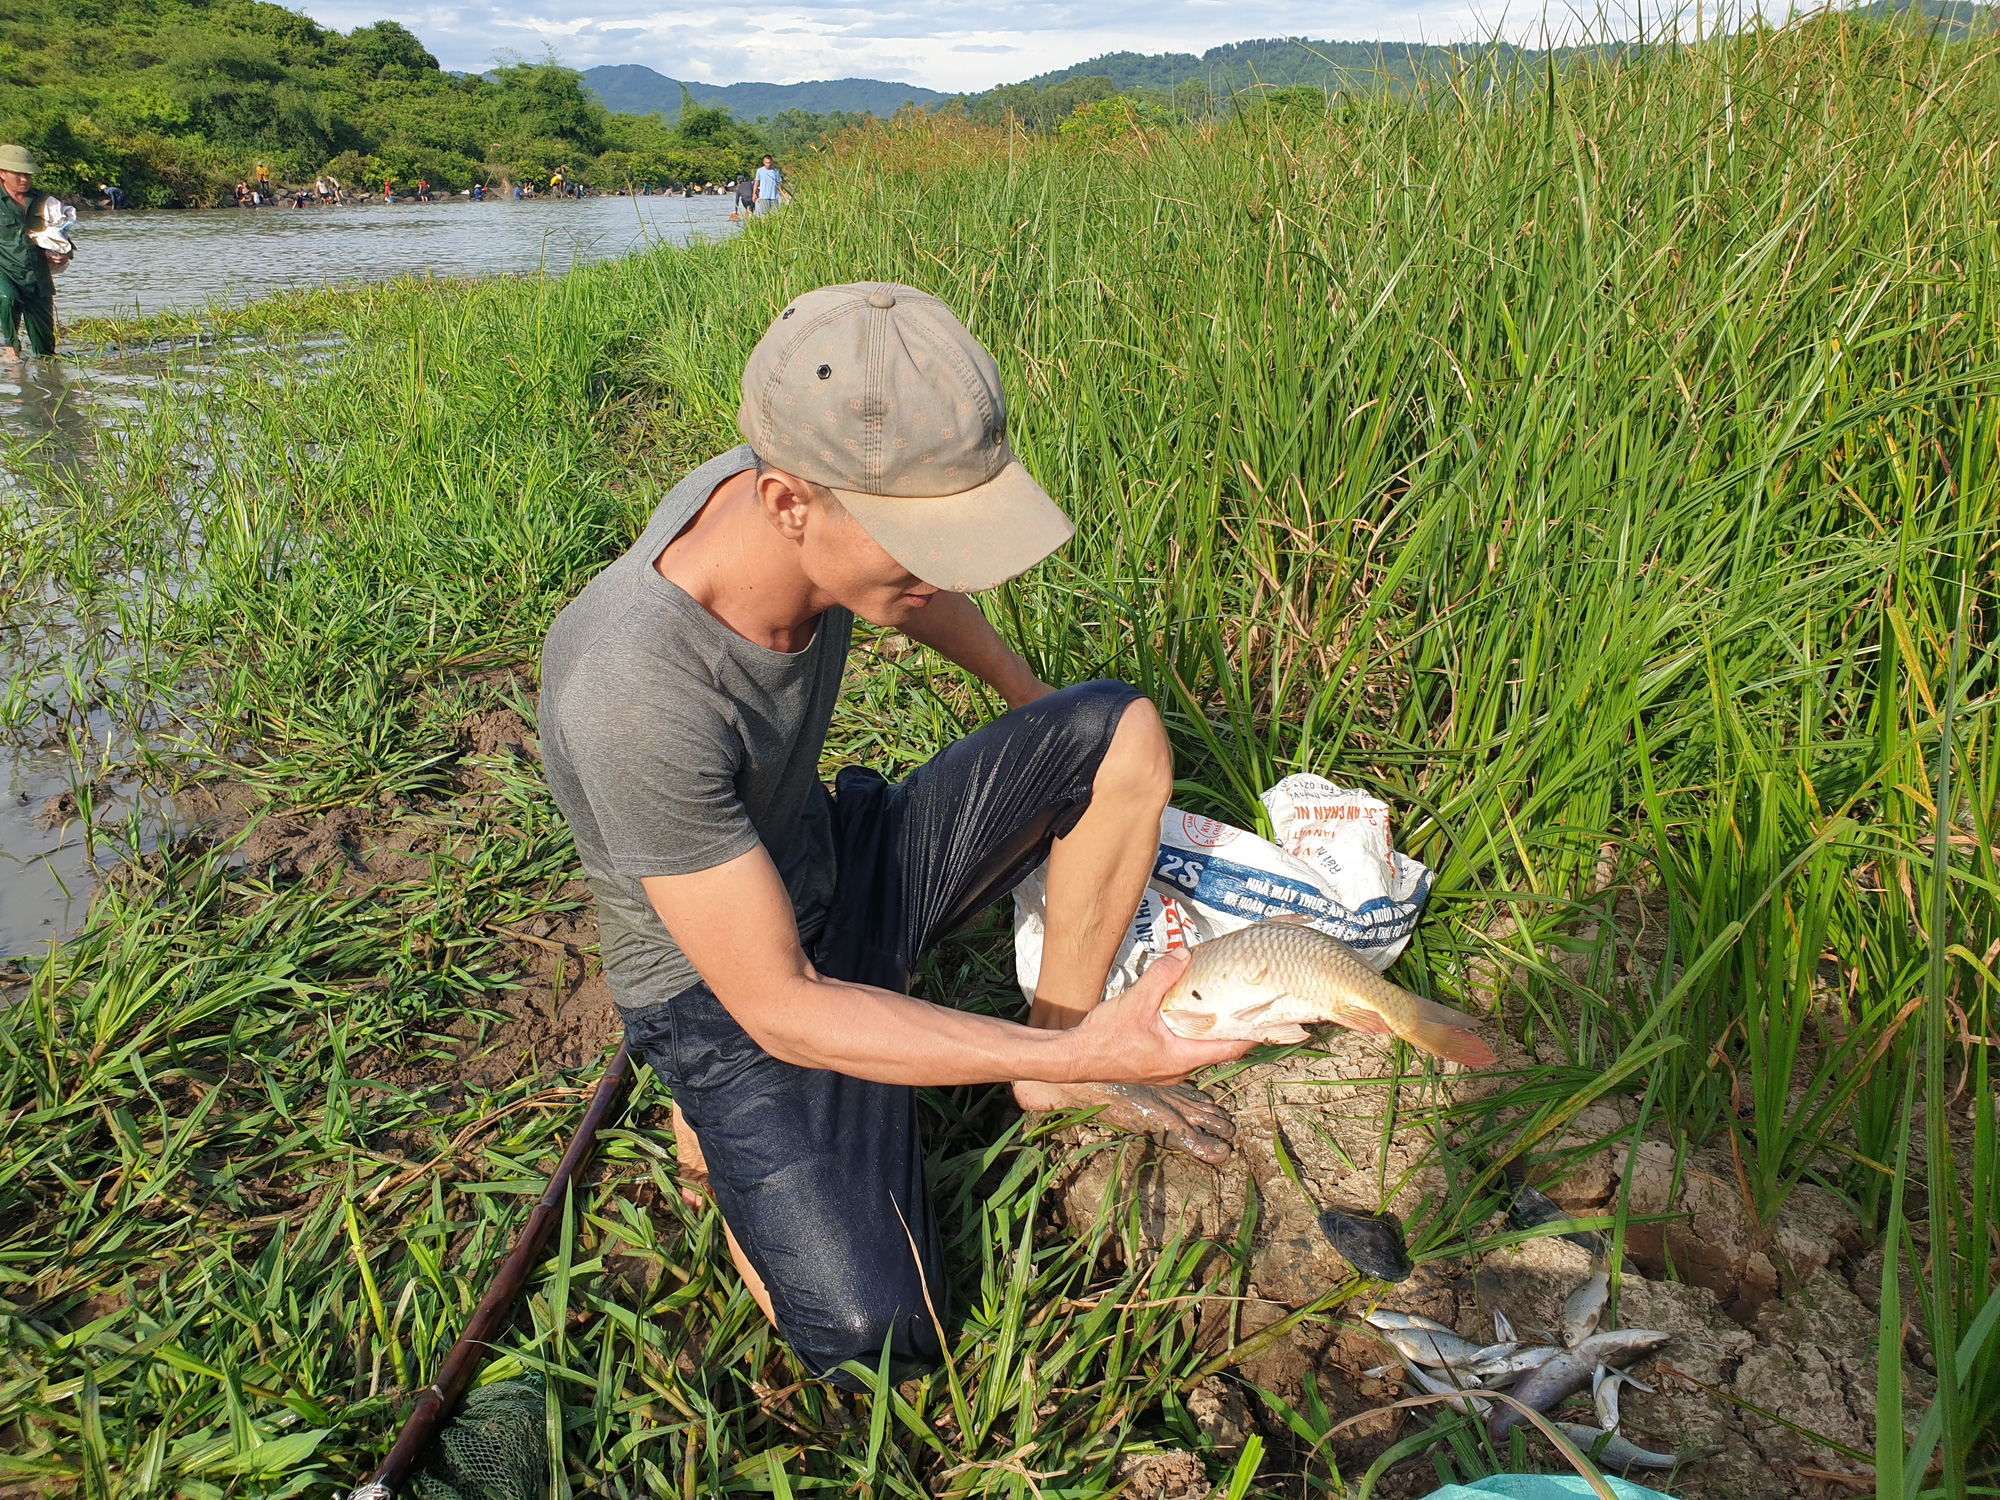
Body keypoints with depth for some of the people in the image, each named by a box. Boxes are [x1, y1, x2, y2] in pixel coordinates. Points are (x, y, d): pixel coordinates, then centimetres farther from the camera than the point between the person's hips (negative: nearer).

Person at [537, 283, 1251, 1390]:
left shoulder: (810, 489, -17)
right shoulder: (632, 696, -38)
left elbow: (916, 593, 10)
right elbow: (777, 1005, -31)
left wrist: (1042, 711, 24)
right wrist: (1080, 1055, -36)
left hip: (839, 871, 6)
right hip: (728, 990, -6)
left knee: (1124, 730, -6)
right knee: (873, 1340, -17)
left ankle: (1056, 1052, 8)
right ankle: (722, 1122, 11)